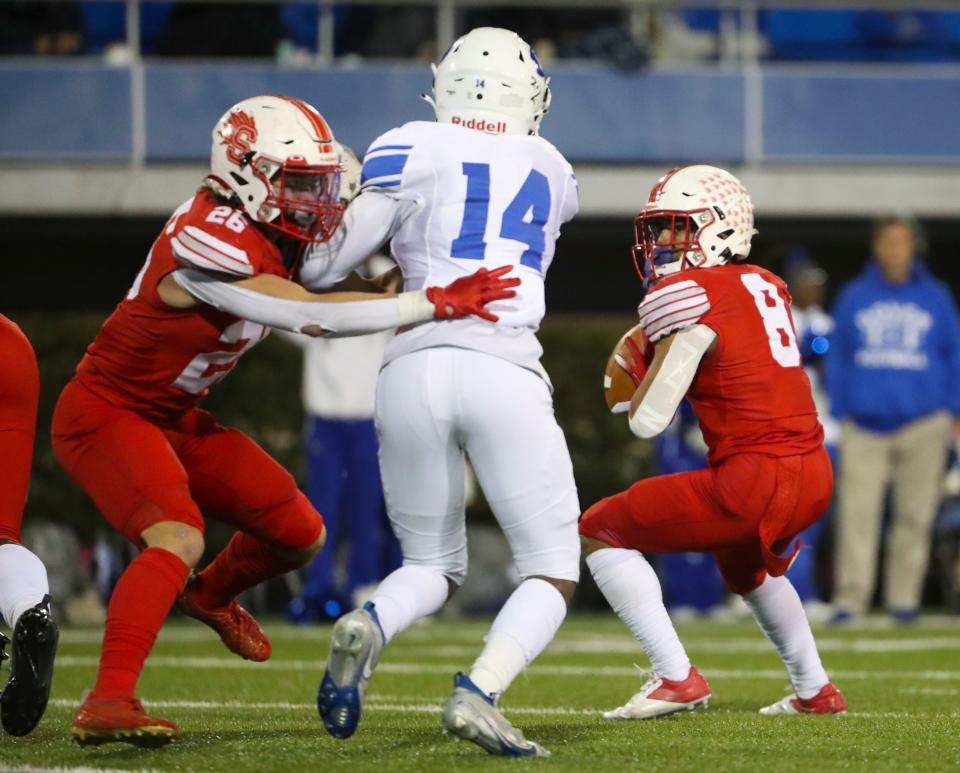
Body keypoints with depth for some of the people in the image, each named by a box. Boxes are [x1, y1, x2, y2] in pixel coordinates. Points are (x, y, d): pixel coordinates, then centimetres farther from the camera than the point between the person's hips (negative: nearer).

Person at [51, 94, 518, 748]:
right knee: (178, 538, -32)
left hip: (173, 418, 9)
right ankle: (107, 704, -35)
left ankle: (211, 596, 41)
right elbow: (312, 317, -36)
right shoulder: (208, 245, -31)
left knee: (300, 534, 10)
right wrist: (439, 303, -39)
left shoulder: (278, 234, -2)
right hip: (104, 414, -9)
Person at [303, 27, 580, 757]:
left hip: (414, 369, 1)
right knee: (553, 573, 7)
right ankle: (479, 692, -21)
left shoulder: (411, 152, 9)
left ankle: (368, 627, -15)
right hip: (504, 370, -1)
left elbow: (331, 263, 3)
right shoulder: (552, 175, 19)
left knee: (434, 566, 19)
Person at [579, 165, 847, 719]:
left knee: (600, 532, 3)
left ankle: (677, 678, -4)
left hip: (755, 482, -9)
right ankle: (816, 690, 42)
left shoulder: (689, 299, -11)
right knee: (744, 562, 40)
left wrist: (642, 369, 10)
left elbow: (648, 421, -10)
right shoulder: (767, 287, 13)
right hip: (815, 478, 9)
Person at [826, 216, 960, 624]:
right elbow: (837, 357, 11)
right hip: (865, 425, 0)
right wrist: (840, 411, 4)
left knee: (915, 515, 1)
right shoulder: (854, 297, 8)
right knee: (857, 512, -9)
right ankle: (850, 596, -9)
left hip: (922, 422, 0)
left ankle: (903, 597, 7)